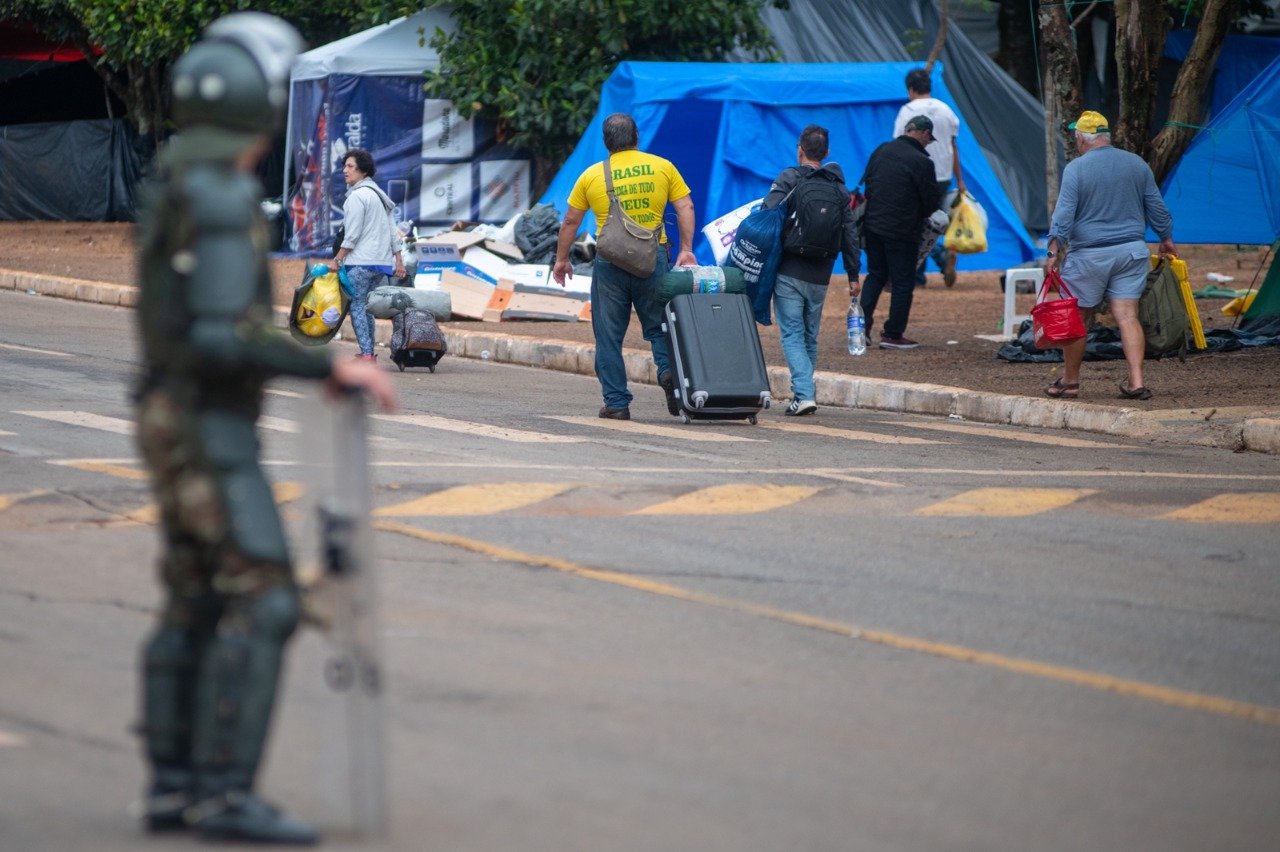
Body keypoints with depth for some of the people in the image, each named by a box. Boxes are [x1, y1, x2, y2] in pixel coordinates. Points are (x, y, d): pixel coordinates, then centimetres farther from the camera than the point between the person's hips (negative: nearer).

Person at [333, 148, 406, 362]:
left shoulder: (357, 196, -9)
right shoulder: (378, 195, 19)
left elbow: (352, 234, -14)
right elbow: (393, 231, 19)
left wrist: (337, 259, -8)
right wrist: (399, 260, 19)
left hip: (360, 262, -9)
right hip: (382, 262, 9)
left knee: (357, 307, -8)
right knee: (366, 308, 14)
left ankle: (366, 354, -16)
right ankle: (370, 352, 12)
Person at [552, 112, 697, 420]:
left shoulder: (592, 175, 4)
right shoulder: (662, 167, 5)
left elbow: (570, 221, 8)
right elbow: (684, 207, 0)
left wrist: (561, 260, 17)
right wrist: (686, 250, 0)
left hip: (610, 261, -1)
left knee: (609, 336, 7)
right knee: (659, 324, 13)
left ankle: (616, 403, 5)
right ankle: (668, 368, -14)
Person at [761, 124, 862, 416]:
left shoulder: (788, 179, -4)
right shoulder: (839, 189, 9)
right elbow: (850, 235, 10)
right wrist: (853, 276, 15)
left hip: (789, 273, -4)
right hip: (820, 277, 4)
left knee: (792, 334, -4)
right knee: (810, 336, 17)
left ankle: (804, 394, -17)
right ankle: (803, 391, 21)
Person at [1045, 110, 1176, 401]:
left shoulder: (1076, 169, -8)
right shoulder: (1137, 164, 6)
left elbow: (1064, 214, -13)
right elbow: (1157, 208, 13)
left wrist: (1054, 251, -11)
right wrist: (1166, 239, 25)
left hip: (1088, 254, -4)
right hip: (1131, 251, 4)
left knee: (1077, 319, 8)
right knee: (1128, 316, 0)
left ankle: (1070, 381, 17)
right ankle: (1136, 382, -10)